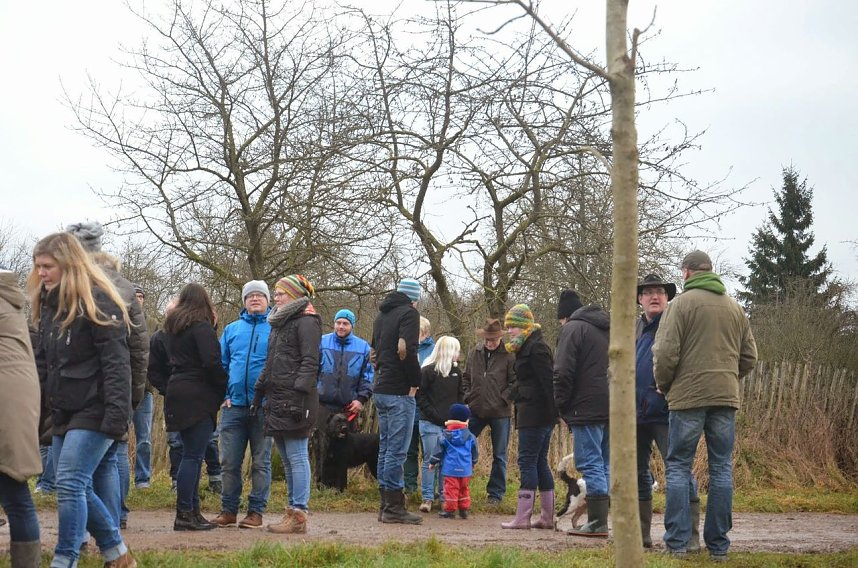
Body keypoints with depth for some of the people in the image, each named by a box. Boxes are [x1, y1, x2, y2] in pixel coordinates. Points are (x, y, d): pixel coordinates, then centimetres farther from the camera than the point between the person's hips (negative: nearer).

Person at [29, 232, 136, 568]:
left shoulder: (97, 300, -12)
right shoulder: (49, 303, 13)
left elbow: (116, 363, -18)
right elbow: (43, 361, 18)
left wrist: (116, 416, -25)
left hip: (95, 412, -8)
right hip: (64, 412, 8)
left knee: (71, 483, -13)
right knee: (82, 487, 9)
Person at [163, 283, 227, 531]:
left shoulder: (172, 326, 16)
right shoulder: (201, 327, -10)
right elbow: (211, 362, -17)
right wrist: (226, 387, -6)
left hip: (178, 391, 8)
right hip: (198, 396, -8)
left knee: (192, 454, 13)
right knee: (193, 455, -7)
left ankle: (192, 511, 14)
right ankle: (184, 514, -7)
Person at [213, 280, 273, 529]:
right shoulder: (232, 329, 12)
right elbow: (221, 364, 14)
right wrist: (223, 394, 2)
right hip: (234, 406, 3)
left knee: (261, 462, 4)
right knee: (230, 461, 5)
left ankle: (256, 511, 9)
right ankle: (228, 510, 13)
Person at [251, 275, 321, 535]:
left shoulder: (306, 321, -4)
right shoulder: (278, 323, 22)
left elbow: (310, 362, -13)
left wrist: (299, 392, -21)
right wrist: (259, 391, 20)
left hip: (295, 398, -9)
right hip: (276, 399, 9)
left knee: (296, 457, -8)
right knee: (287, 459, 9)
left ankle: (299, 515, -8)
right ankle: (293, 511, 13)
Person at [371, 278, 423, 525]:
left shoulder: (382, 314, 17)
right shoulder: (409, 313, -9)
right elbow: (405, 349, -22)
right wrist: (415, 381, -13)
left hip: (381, 390, 8)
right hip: (400, 392, -8)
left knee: (385, 448, 12)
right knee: (397, 450, -6)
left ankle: (386, 505, 16)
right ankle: (394, 507, -4)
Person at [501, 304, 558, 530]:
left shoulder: (535, 348, -12)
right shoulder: (528, 347, 18)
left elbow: (547, 381, -20)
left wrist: (554, 411, -24)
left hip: (534, 414, -10)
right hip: (538, 415, 10)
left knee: (527, 461, -8)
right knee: (539, 461, 11)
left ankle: (523, 517, -8)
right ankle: (548, 517, 13)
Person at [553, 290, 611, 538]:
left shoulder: (573, 329, -4)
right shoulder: (608, 329, 20)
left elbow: (563, 373, -12)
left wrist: (563, 406, -2)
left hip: (587, 408, -8)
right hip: (613, 408, 8)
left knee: (590, 464, -6)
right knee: (604, 464, 12)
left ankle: (597, 523, -9)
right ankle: (601, 521, 13)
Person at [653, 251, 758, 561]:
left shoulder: (681, 303, -5)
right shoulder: (734, 307, 12)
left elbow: (665, 353, -10)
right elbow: (749, 356, 13)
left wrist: (663, 386, 5)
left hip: (688, 395, -4)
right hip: (726, 397, 4)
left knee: (678, 467, 3)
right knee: (721, 469, 8)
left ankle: (677, 543, -2)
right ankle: (718, 546, 9)